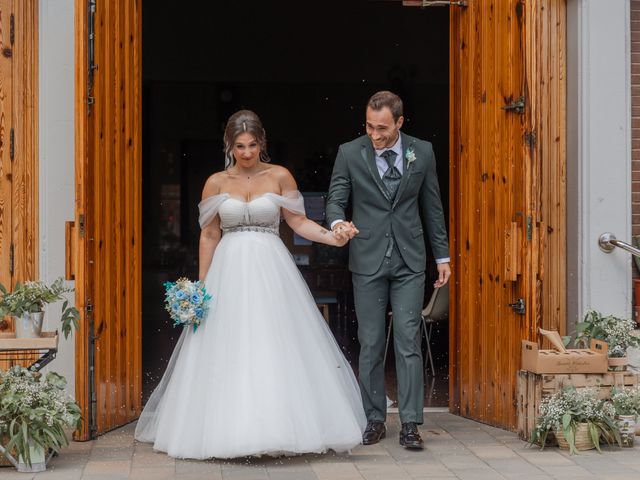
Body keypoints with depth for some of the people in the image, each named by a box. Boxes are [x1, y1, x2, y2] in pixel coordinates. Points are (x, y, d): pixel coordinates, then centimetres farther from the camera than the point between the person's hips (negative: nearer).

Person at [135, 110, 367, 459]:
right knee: (228, 351, 0)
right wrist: (202, 286, 5)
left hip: (271, 271, -1)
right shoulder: (216, 183, 5)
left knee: (275, 349, -4)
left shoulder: (280, 177, 2)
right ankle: (229, 430, 7)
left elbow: (299, 222, 4)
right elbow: (209, 237, 8)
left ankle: (278, 428, 3)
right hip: (229, 273, 1)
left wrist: (333, 237, -12)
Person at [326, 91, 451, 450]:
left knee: (409, 341, -4)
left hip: (409, 260, 0)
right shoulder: (350, 154, -1)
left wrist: (443, 255, 11)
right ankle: (375, 420, 13)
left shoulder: (422, 152, 3)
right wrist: (338, 222, -22)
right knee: (371, 344, 4)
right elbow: (336, 199, 2)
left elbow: (432, 207, 10)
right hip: (368, 260, 0)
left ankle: (410, 424, -2)